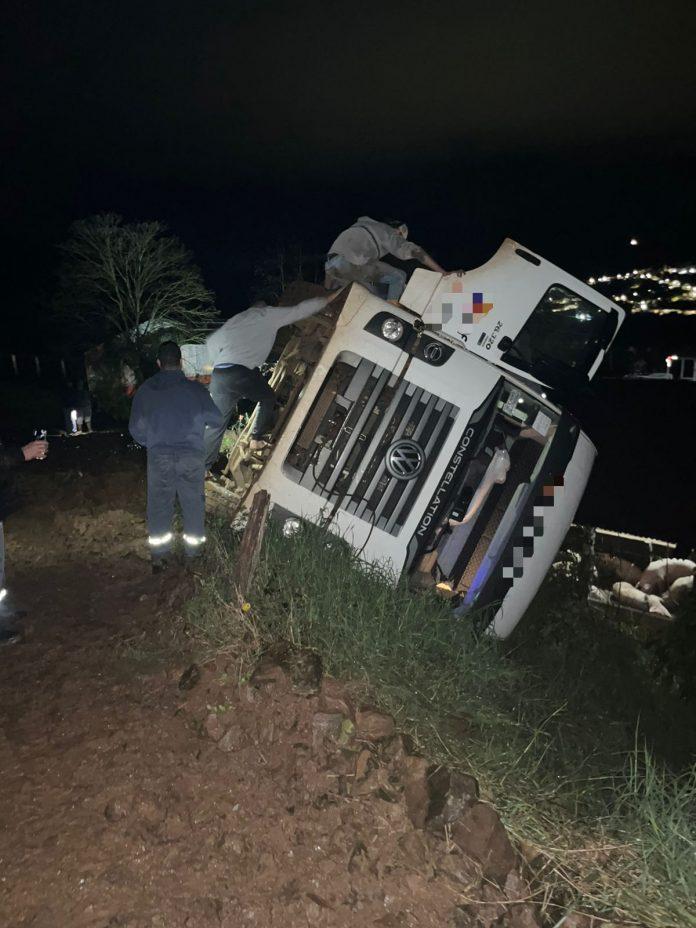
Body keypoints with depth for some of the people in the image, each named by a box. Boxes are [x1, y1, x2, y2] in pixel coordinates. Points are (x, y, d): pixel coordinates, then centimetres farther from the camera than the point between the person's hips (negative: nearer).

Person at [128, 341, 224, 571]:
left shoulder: (145, 390, 3)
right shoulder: (195, 388, -3)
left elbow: (136, 428, 6)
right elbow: (216, 420, 3)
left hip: (158, 456, 1)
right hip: (191, 455, -1)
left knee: (159, 506, 10)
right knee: (193, 505, 12)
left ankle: (159, 556, 12)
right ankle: (193, 553, 22)